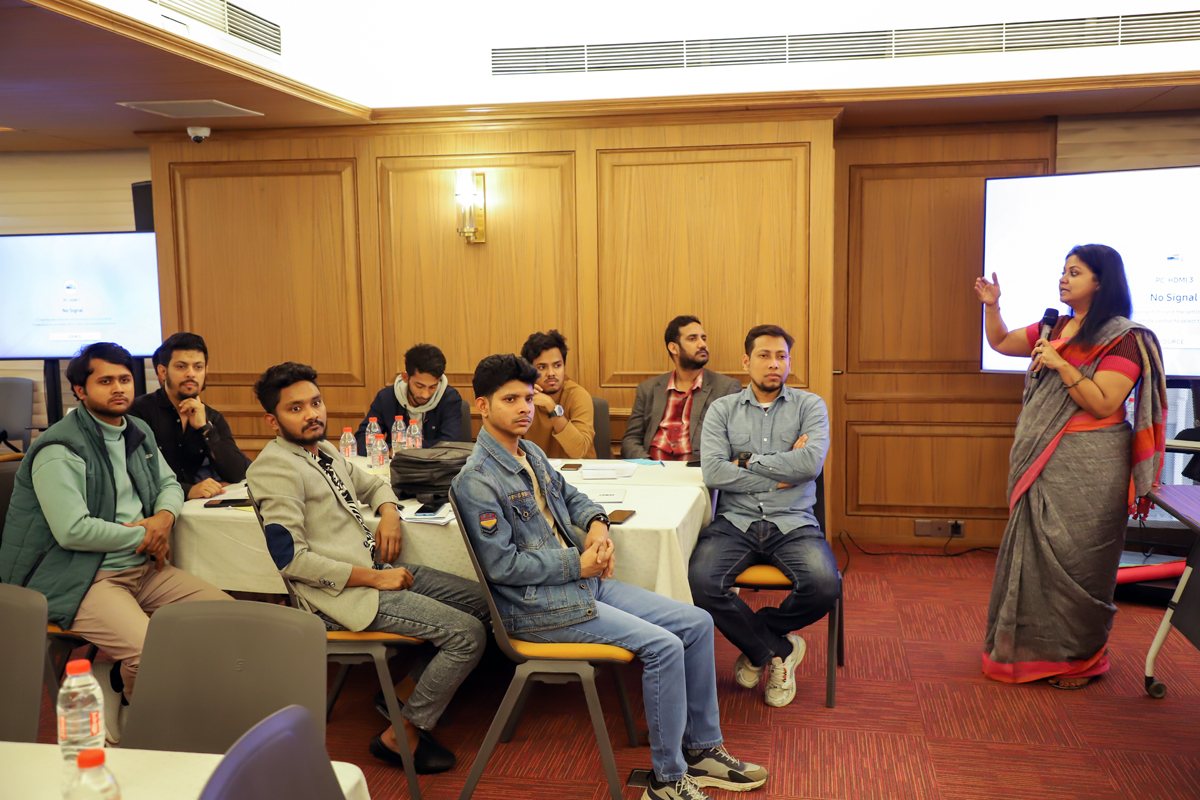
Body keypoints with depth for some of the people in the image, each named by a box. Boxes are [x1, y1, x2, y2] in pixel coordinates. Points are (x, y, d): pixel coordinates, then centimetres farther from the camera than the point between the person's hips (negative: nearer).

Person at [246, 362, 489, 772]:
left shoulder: (323, 450, 13)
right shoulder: (274, 468, -14)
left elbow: (371, 483, 30)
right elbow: (290, 558, -21)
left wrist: (389, 513, 4)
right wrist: (375, 578, -20)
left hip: (377, 568, 9)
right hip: (344, 592, -9)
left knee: (480, 600, 9)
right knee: (468, 635, -15)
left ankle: (403, 688, 17)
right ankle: (401, 735, 1)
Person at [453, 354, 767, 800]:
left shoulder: (530, 453, 12)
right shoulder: (477, 481, -16)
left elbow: (569, 495, 28)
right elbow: (501, 563, -19)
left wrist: (596, 522, 5)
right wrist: (578, 564, -15)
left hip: (585, 583, 9)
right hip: (537, 607, -9)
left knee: (697, 623, 1)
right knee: (663, 646, -22)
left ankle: (702, 750, 14)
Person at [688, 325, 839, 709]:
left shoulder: (810, 406, 10)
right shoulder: (722, 409, 11)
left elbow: (812, 462, -9)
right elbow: (713, 471, -6)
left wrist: (748, 461, -5)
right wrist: (780, 476, -6)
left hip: (793, 523, 0)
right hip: (735, 522, 0)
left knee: (825, 586, -29)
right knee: (700, 582, -28)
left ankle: (754, 639, 3)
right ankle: (778, 650, -3)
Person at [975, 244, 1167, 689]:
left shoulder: (1123, 338, -10)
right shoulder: (1053, 329, 12)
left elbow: (1104, 405, -18)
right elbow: (1001, 343, 25)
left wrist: (1061, 365, -23)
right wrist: (992, 306, 10)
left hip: (1087, 468, -7)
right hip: (1042, 463, 7)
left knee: (1076, 561, -1)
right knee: (1036, 553, 11)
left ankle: (1082, 658, 16)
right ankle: (1038, 649, 26)